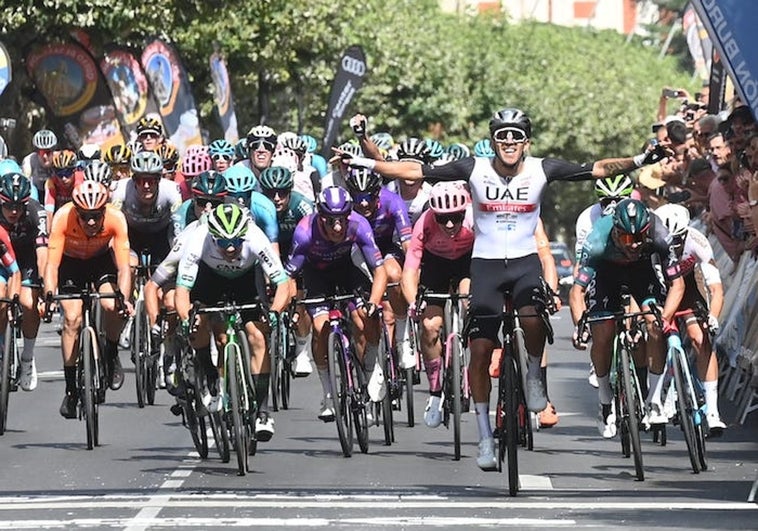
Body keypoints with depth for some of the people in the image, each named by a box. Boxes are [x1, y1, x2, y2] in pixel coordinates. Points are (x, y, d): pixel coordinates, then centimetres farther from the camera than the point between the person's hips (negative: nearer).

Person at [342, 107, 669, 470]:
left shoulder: (541, 170, -7)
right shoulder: (475, 169, -9)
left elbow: (597, 170, -8)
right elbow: (416, 171, -10)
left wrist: (640, 161, -19)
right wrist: (366, 164, -16)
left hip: (525, 260, -1)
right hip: (486, 263, 1)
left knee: (532, 315, -33)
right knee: (480, 351, -3)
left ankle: (534, 375, -2)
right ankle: (485, 437, 9)